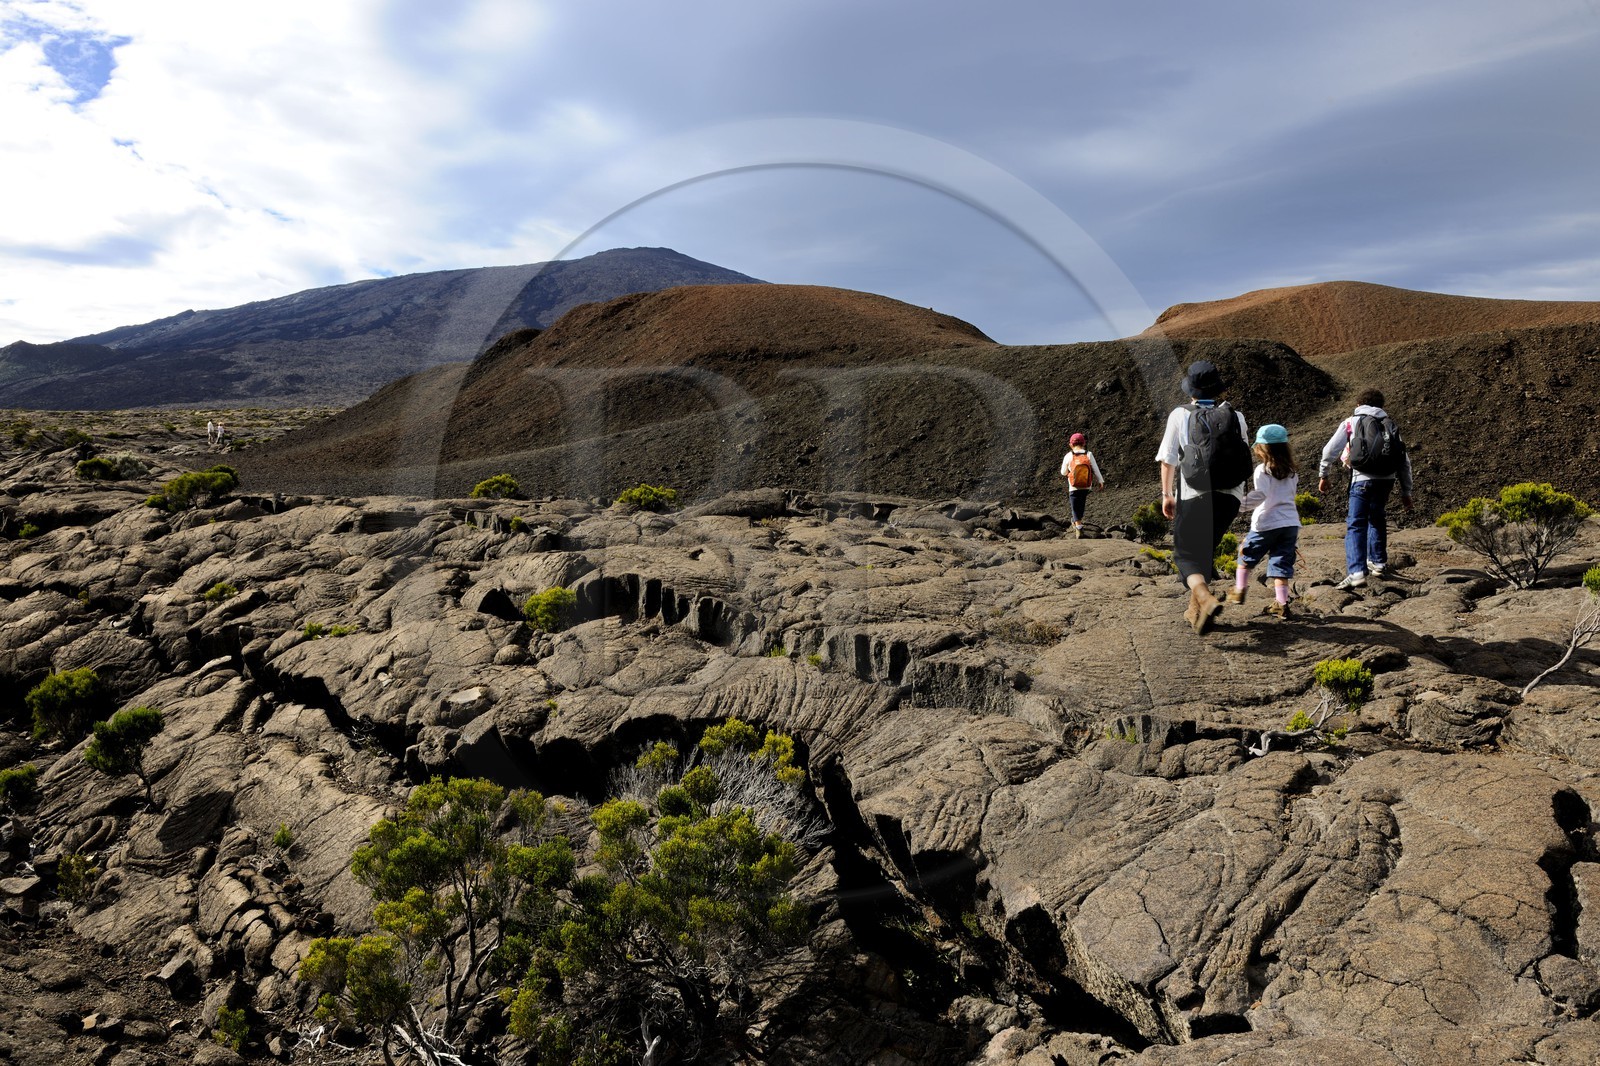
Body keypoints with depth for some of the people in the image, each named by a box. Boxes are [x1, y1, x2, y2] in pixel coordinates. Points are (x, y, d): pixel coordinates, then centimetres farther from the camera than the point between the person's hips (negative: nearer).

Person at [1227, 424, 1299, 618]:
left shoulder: (1262, 470, -10)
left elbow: (1259, 495, -21)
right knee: (1281, 563, 6)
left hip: (1267, 523, -5)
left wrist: (1239, 503, -21)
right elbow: (1291, 492, 17)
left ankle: (1239, 591, 21)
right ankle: (1282, 604, 2)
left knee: (1247, 555, 15)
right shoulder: (1291, 471, 10)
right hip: (1291, 523, 5)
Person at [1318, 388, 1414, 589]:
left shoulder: (1351, 422, 10)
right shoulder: (1390, 424, 20)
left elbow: (1330, 450, 4)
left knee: (1355, 525, -7)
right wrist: (1406, 492, 24)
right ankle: (1378, 562, 36)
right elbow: (1404, 461, 19)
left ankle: (1357, 572, -20)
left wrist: (1323, 476, 16)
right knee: (1377, 520, 26)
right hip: (1387, 480, 4)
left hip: (1363, 479, -4)